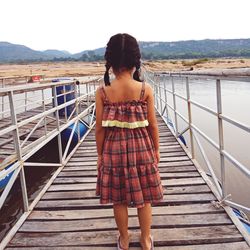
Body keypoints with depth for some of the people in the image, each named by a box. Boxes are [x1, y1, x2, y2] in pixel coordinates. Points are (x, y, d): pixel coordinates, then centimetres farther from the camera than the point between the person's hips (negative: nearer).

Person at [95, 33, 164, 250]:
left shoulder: (102, 92, -12)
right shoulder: (146, 89, -11)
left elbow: (100, 128, -7)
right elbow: (152, 124, -4)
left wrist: (100, 154, 6)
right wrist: (156, 149, 10)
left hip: (114, 149, 0)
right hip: (141, 148, 1)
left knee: (119, 199, 18)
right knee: (144, 198, 17)